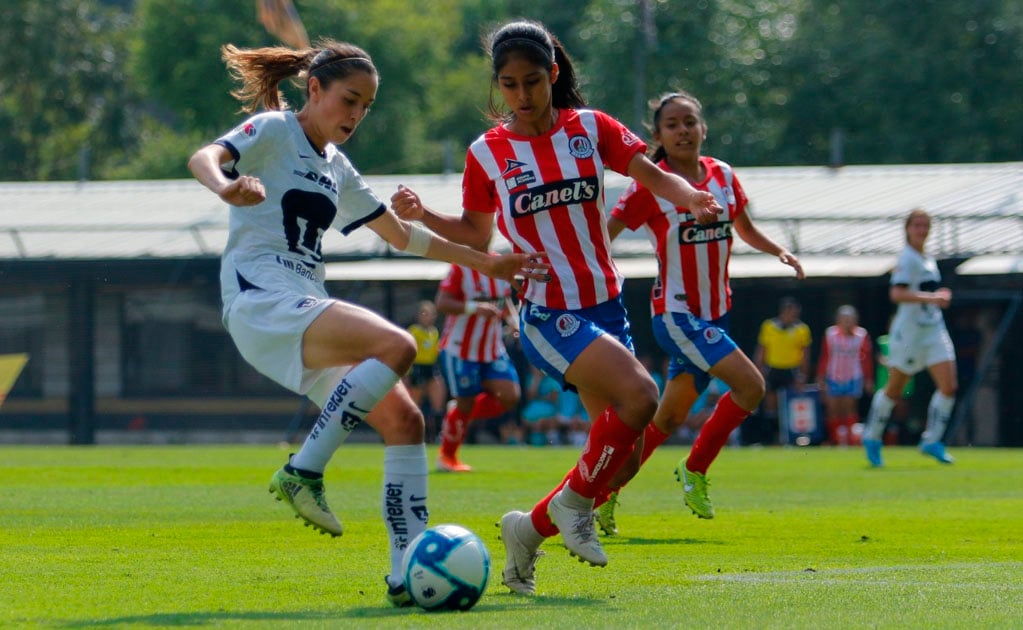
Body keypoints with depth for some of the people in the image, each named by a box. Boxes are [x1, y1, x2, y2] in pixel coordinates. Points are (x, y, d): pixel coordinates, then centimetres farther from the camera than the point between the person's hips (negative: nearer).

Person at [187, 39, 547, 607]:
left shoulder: (336, 167, 23)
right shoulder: (273, 132, 0)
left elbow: (402, 235, 32)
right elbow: (202, 158, -19)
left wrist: (487, 263, 29)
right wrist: (226, 187, -43)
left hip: (306, 314, 8)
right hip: (261, 300, -8)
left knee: (403, 420, -4)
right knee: (395, 345, -30)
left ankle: (409, 573, -5)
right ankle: (303, 472, -26)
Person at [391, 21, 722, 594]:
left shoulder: (590, 127, 2)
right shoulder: (488, 153, -1)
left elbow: (652, 174, -2)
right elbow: (476, 233, 11)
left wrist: (690, 197, -23)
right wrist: (422, 215, -5)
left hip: (605, 306, 4)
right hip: (547, 314, -4)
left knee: (617, 451, 4)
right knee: (639, 394, -27)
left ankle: (533, 527, 21)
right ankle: (575, 503, -9)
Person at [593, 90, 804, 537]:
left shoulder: (723, 176, 6)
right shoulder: (650, 186, -10)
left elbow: (744, 229, 21)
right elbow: (602, 236, -10)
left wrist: (779, 252, 4)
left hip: (715, 313, 6)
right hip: (676, 313, -6)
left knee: (668, 419, 10)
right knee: (750, 385, -20)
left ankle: (604, 495, 22)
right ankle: (695, 470, -3)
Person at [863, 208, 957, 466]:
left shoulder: (928, 260, 14)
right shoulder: (907, 258, -12)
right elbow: (897, 293, -26)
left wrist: (940, 296, 11)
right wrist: (931, 298, -31)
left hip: (934, 330, 7)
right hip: (909, 331, -7)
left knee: (948, 386, -6)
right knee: (894, 390, 5)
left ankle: (932, 441, 0)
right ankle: (872, 437, 22)